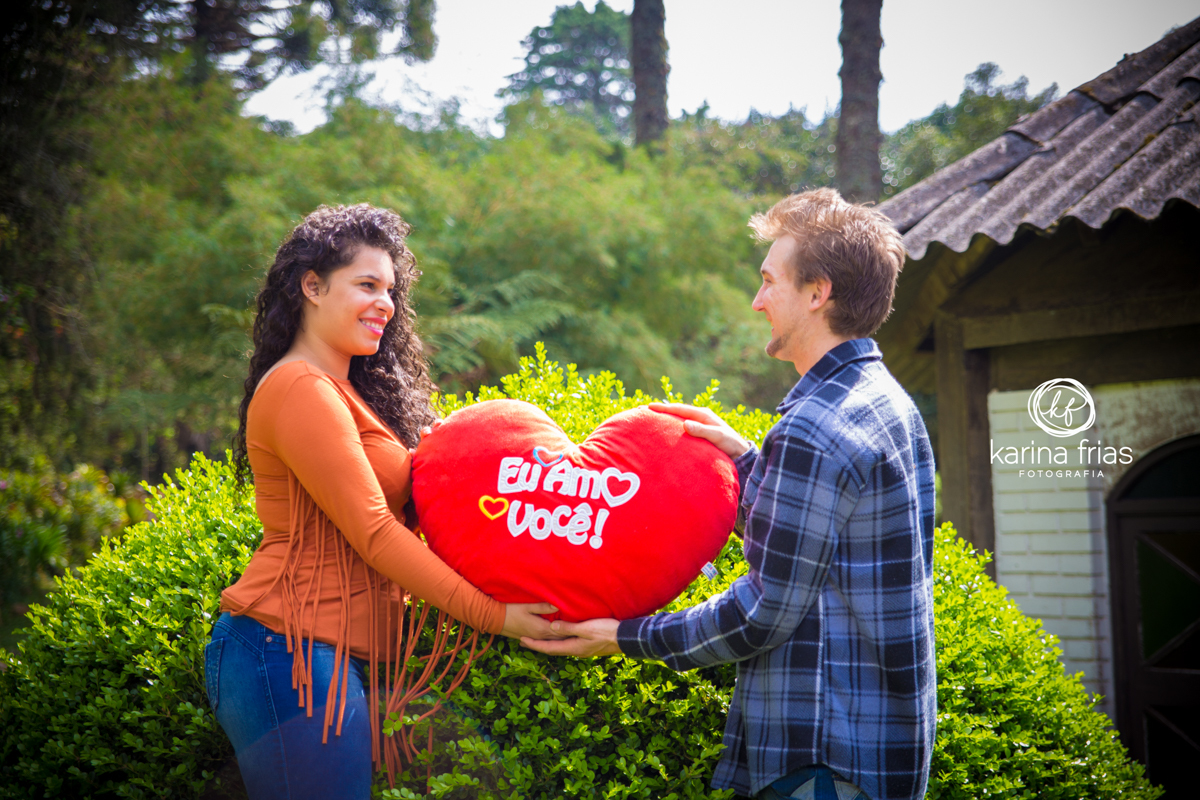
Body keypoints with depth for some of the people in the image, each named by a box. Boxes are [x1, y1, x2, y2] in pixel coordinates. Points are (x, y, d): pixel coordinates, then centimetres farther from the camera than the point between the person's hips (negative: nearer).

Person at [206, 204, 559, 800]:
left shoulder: (342, 392, 19)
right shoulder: (302, 391, -12)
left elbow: (406, 501, 15)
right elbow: (372, 532, -16)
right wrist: (493, 614, -15)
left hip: (325, 655, 10)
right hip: (293, 655, -10)